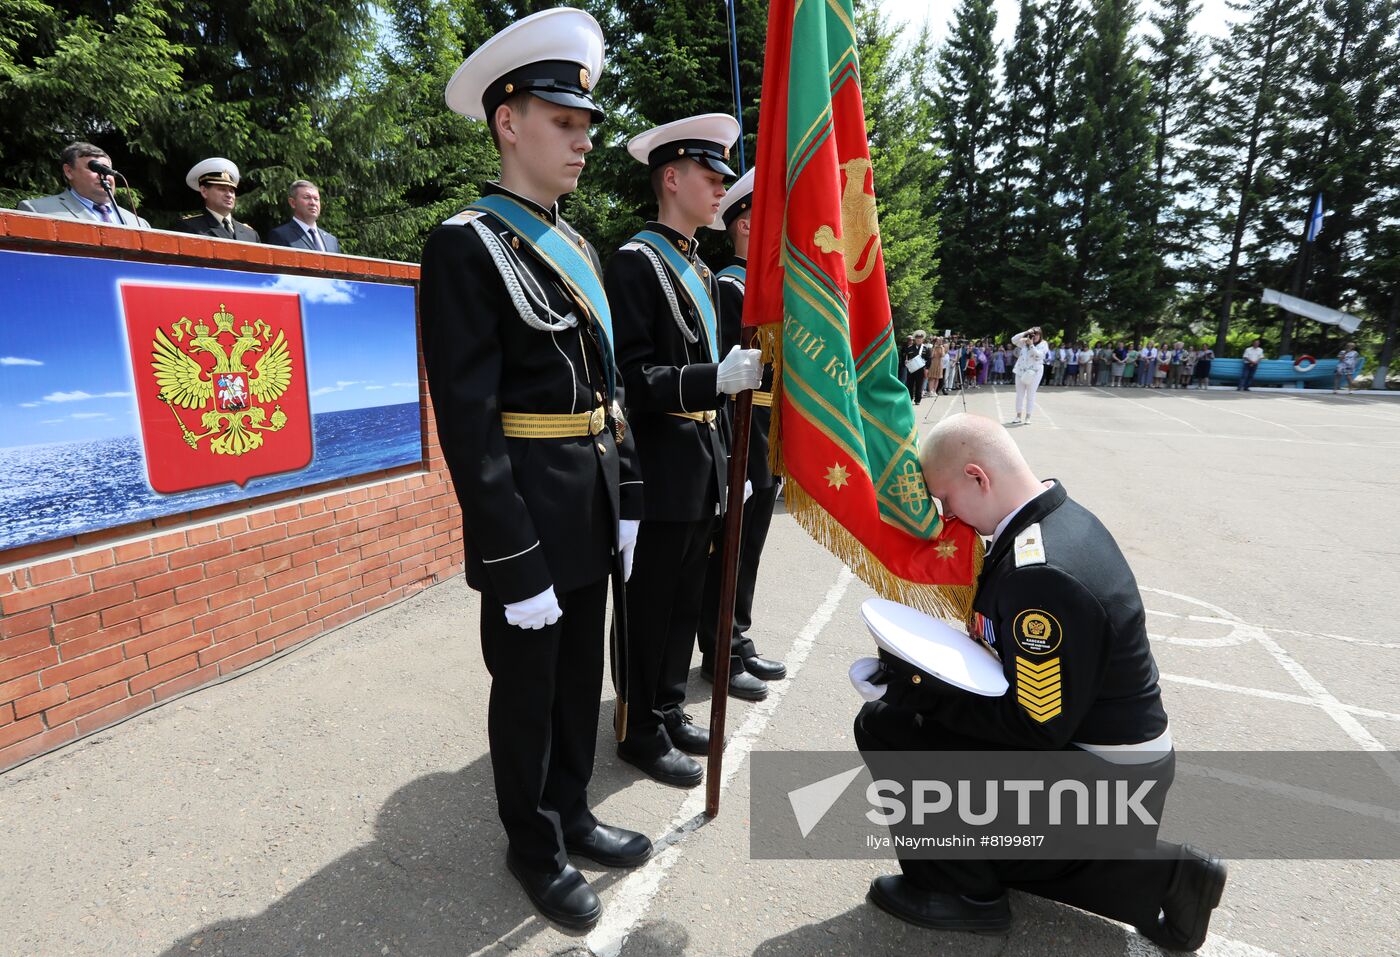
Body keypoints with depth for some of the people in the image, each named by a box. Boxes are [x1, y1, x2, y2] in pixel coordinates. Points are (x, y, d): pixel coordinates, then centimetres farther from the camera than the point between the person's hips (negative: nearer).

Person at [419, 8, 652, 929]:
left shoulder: (576, 247, 14)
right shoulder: (467, 244, -11)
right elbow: (467, 421, -18)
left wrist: (626, 501, 11)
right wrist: (515, 564, -19)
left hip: (594, 506, 8)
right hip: (531, 514, -7)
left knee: (582, 678, 20)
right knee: (528, 691, 12)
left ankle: (573, 814, 42)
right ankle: (535, 847, 35)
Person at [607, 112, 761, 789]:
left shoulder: (703, 273, 18)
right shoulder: (636, 262, -9)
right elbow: (634, 379, -17)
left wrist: (726, 465, 18)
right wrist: (717, 378, -28)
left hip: (706, 464, 8)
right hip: (664, 465, -8)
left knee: (686, 597, 16)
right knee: (653, 604, 4)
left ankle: (670, 712, 33)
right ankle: (643, 733, 22)